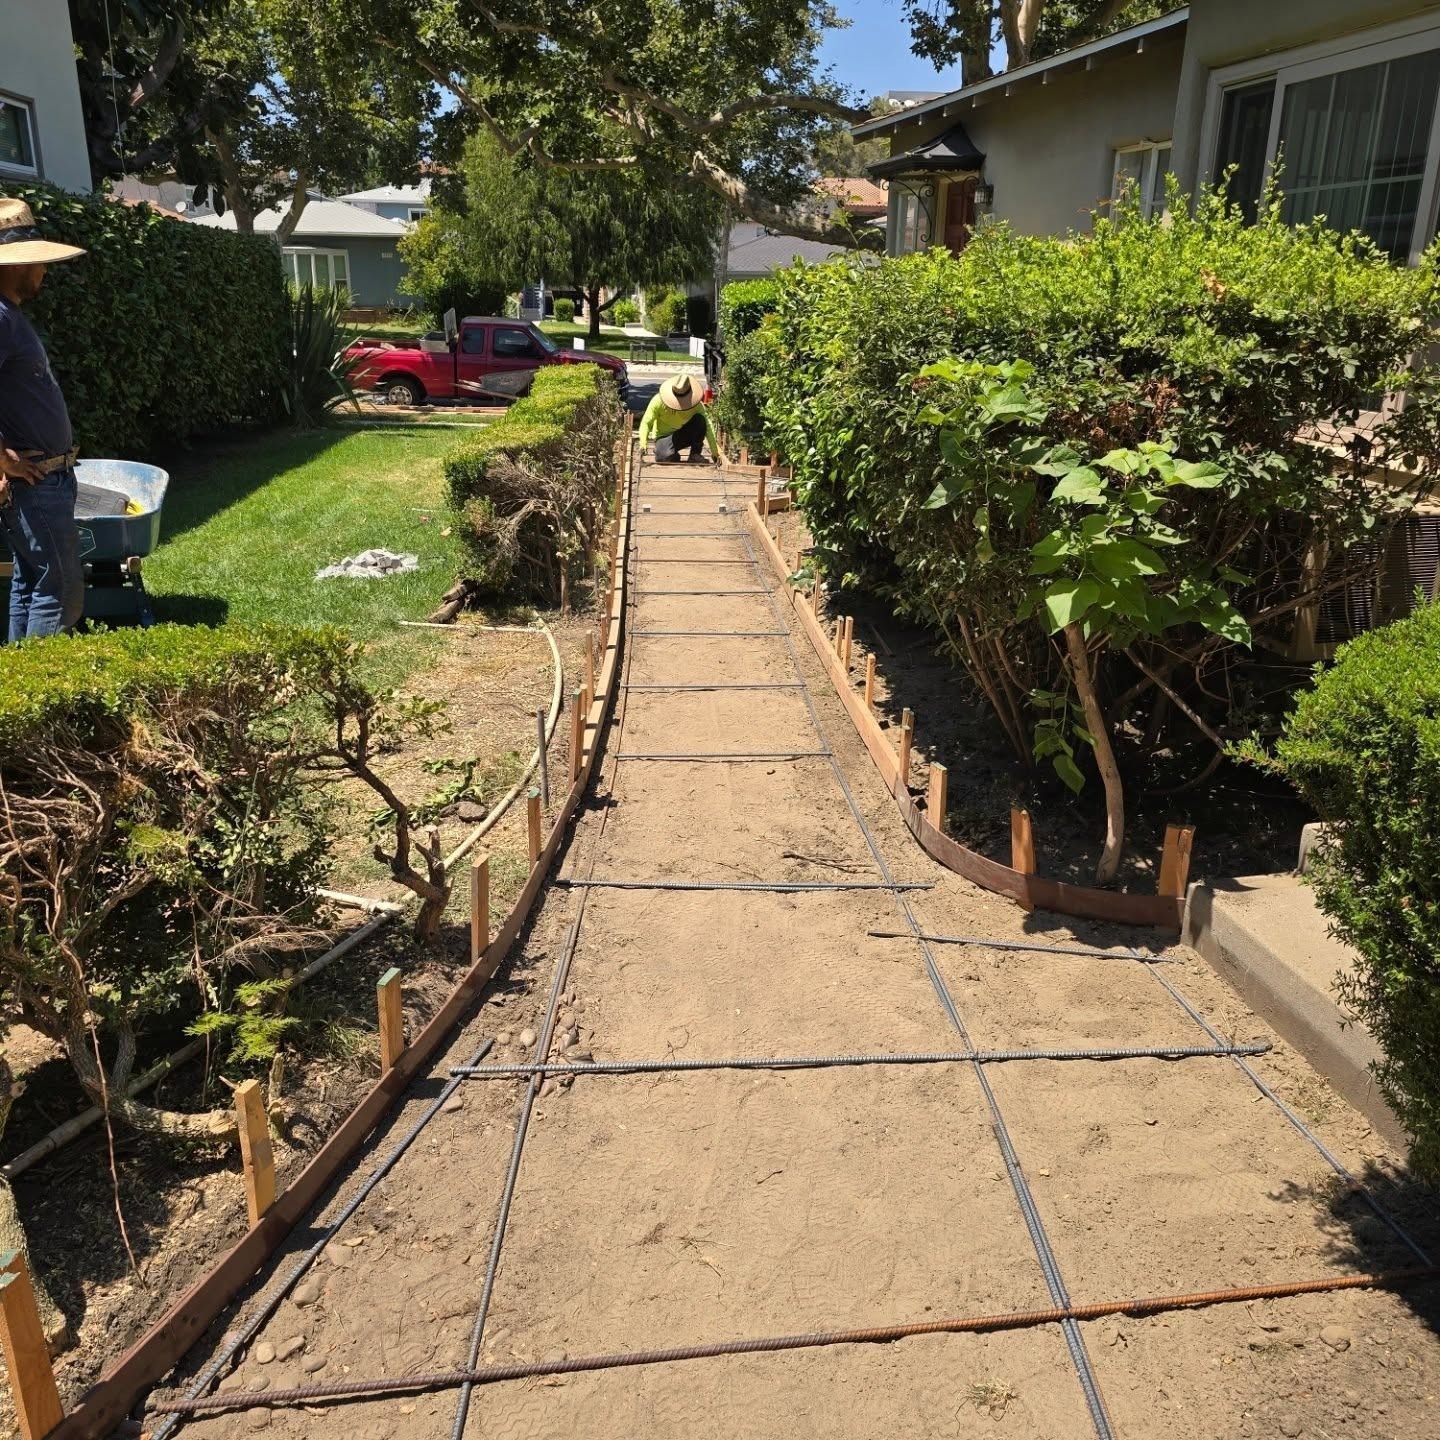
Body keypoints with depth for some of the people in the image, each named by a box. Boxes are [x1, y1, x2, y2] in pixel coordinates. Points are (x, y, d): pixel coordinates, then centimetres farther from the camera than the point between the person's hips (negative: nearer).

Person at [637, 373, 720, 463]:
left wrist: (715, 453, -25)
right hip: (665, 436, -2)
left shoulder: (696, 405, -18)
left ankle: (695, 454, -10)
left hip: (684, 435, 2)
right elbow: (646, 423, -17)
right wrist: (643, 445, -33)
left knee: (700, 420, -27)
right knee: (666, 457, -37)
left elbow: (707, 425, -19)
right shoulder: (658, 401, -20)